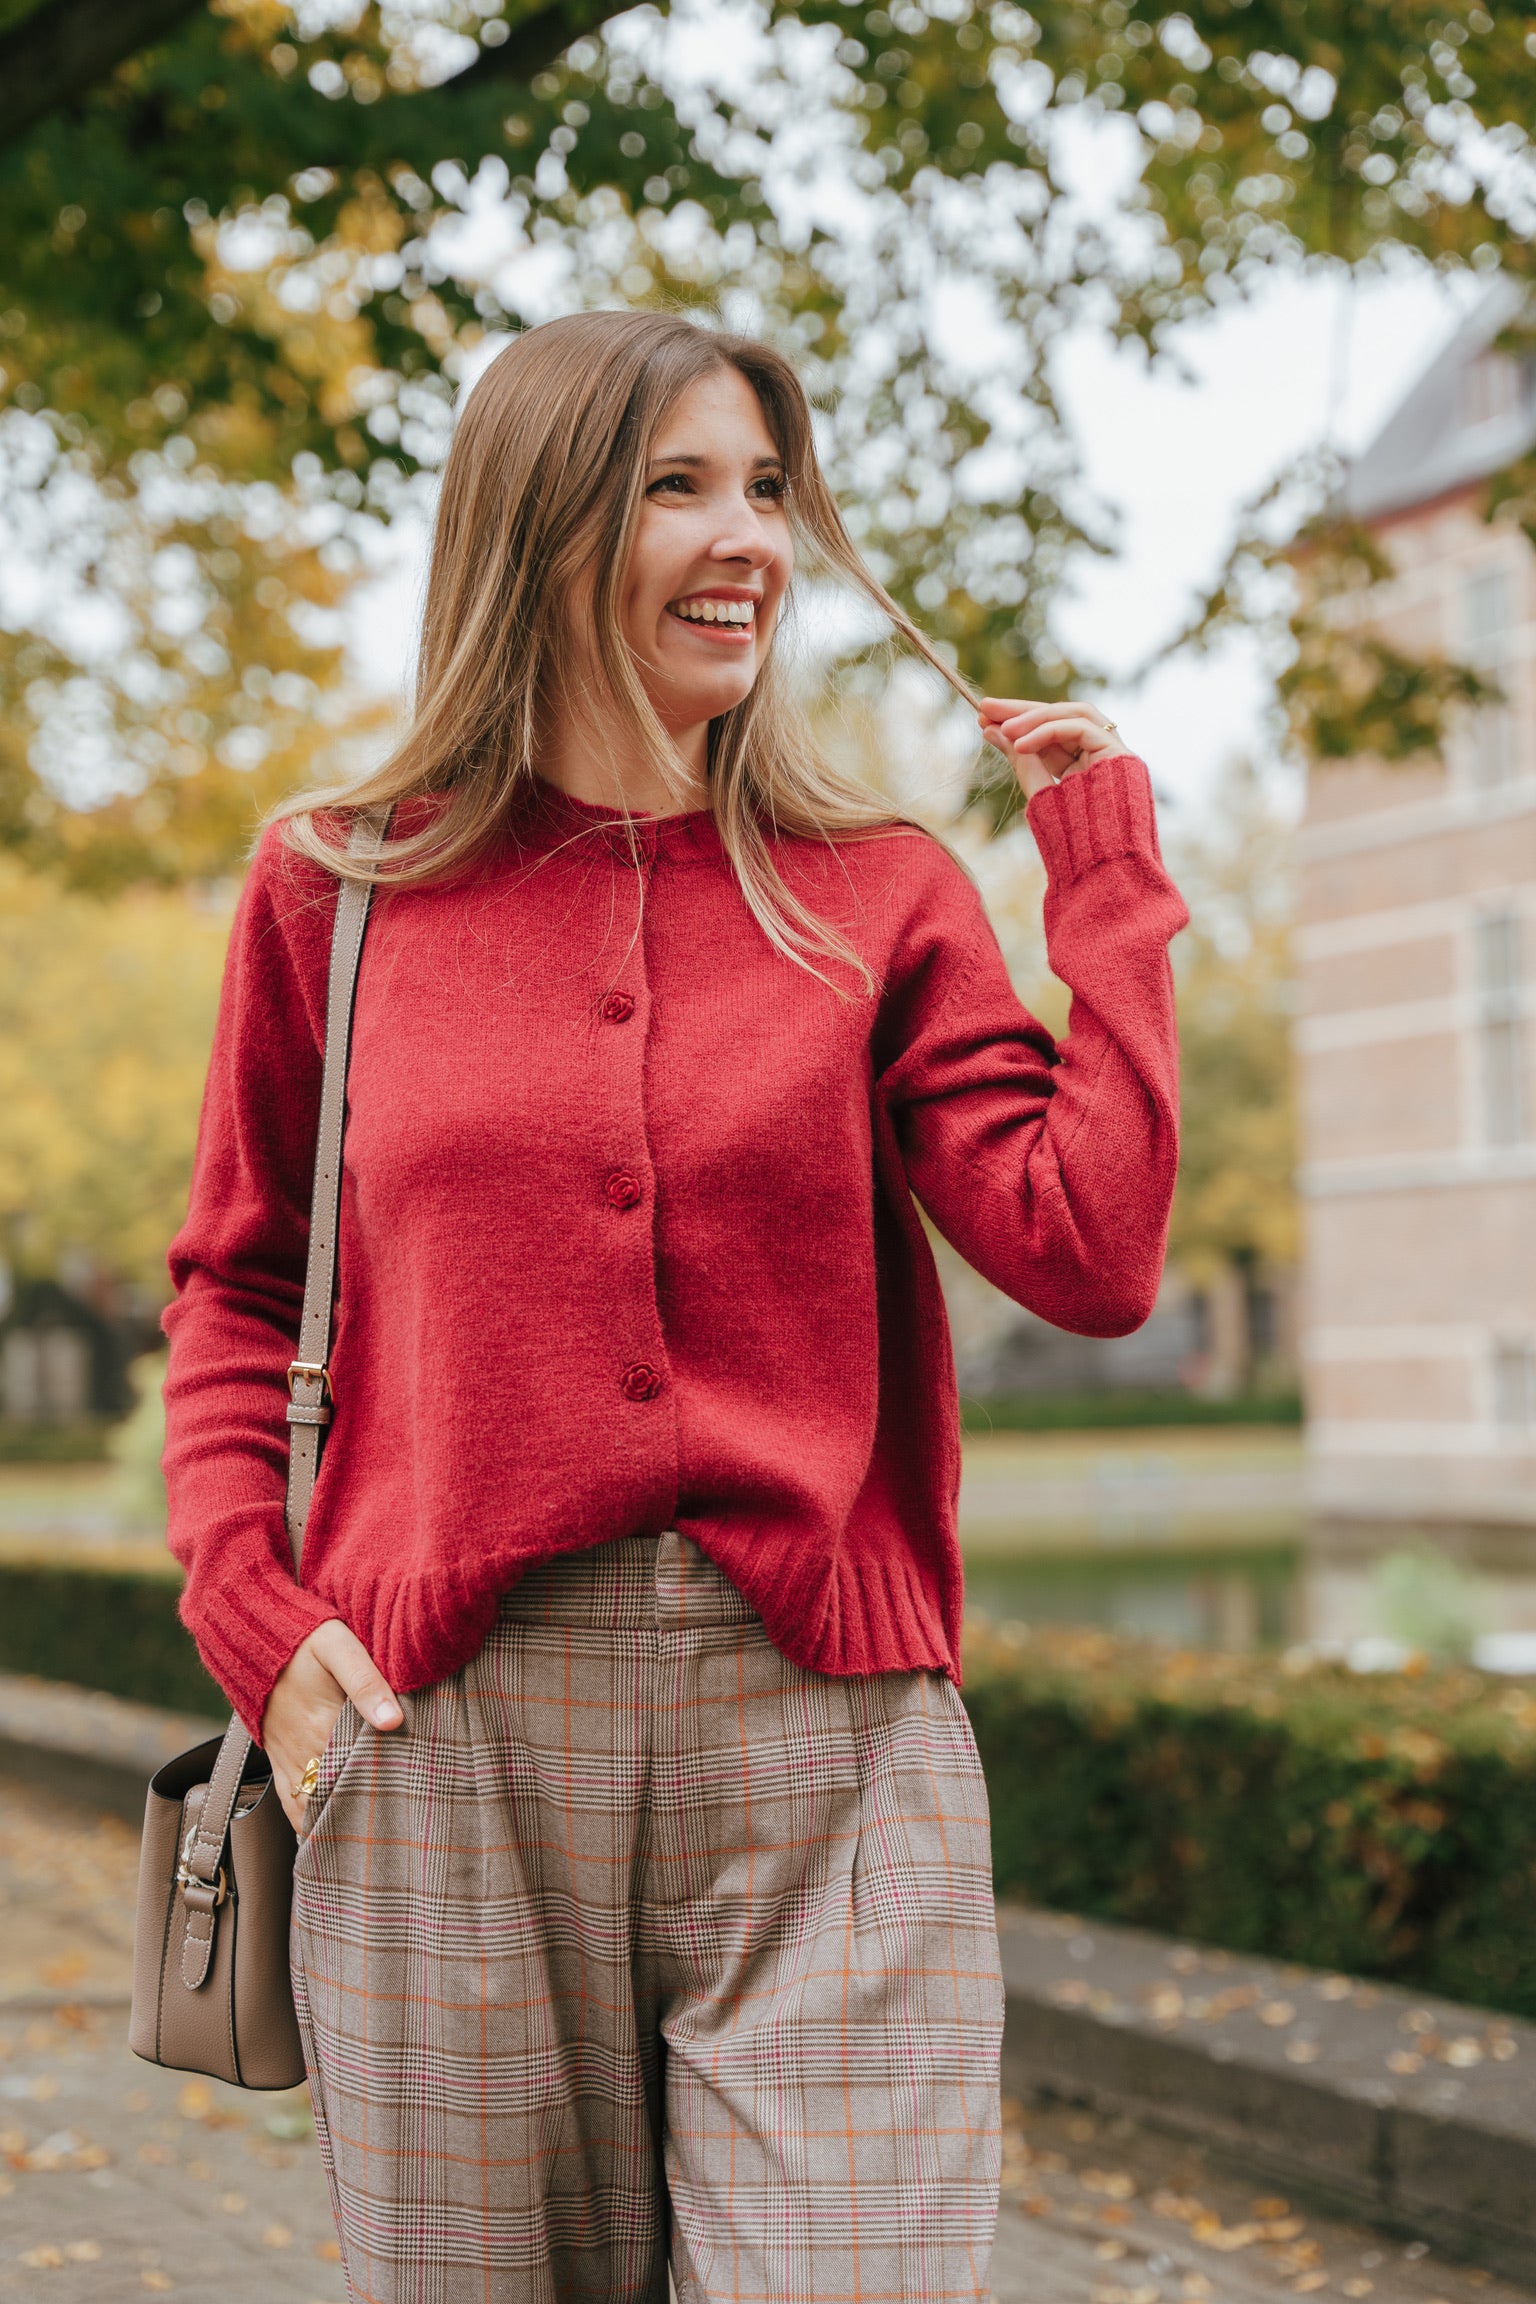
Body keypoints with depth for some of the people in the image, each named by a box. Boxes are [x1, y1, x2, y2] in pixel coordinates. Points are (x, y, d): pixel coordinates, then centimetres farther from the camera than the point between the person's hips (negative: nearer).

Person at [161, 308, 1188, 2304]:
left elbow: (1092, 1256, -4)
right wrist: (251, 1615, 2)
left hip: (825, 1732, 0)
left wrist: (1108, 875, 0)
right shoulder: (342, 889, 7)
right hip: (447, 1739, 0)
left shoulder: (878, 894, 7)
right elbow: (239, 1291, 16)